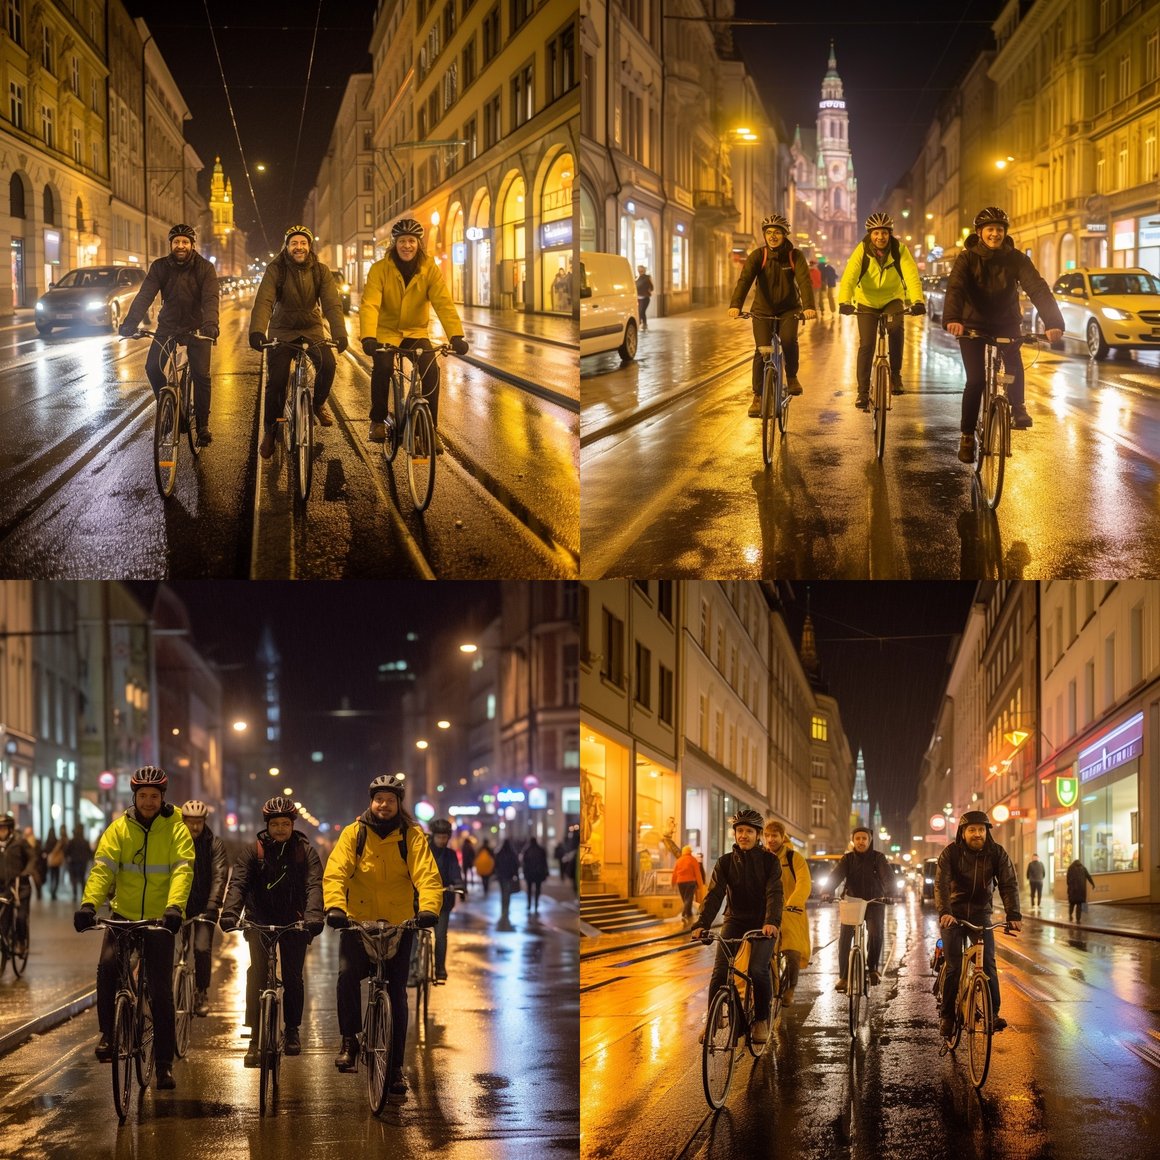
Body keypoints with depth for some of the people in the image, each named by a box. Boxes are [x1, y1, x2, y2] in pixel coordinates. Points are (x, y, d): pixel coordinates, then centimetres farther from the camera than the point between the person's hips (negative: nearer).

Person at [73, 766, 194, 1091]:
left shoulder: (176, 830, -5)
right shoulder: (119, 829, 0)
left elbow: (182, 870, -18)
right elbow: (102, 868, -10)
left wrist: (175, 907, -36)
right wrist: (89, 903, -28)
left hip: (159, 919, -1)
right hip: (123, 915, 1)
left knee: (161, 992, -1)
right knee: (107, 965, -26)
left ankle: (164, 1063, 9)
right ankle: (108, 1033, -8)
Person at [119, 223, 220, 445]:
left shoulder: (205, 268, -12)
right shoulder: (160, 267, -6)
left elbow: (211, 299, -24)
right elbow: (144, 296, -15)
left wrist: (210, 324, -43)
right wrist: (130, 323, -30)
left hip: (196, 327, -2)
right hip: (168, 326, 2)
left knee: (201, 374, -12)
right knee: (152, 367, -15)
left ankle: (203, 424, 2)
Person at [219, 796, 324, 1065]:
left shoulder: (305, 851, -3)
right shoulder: (254, 851, -3)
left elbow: (314, 885, -17)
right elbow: (238, 883, -15)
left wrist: (313, 916, -36)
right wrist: (230, 913, -34)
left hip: (294, 922, 1)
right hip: (260, 919, -1)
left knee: (293, 978, 0)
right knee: (257, 973, -17)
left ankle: (292, 1032, 22)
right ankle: (255, 1038, -18)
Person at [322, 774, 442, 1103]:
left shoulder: (412, 836, -1)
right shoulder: (353, 833, 0)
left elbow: (427, 875, -13)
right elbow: (335, 872, -11)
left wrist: (429, 908, -33)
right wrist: (335, 905, -30)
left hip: (399, 924, 0)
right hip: (358, 923, 0)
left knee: (397, 994, 1)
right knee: (347, 975, -20)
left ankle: (396, 1067, 10)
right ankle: (349, 1041, 2)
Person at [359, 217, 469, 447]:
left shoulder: (430, 270, -10)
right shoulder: (380, 269, -14)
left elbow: (444, 304, -21)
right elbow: (369, 304, -26)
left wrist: (456, 335, -37)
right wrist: (368, 337, -42)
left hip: (415, 332, 1)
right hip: (386, 332, -1)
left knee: (431, 368, -23)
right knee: (382, 367, -28)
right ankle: (378, 420, -6)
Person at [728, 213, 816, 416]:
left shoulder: (795, 256, -11)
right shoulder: (758, 256, -11)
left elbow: (804, 281, -25)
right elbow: (744, 280, -25)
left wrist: (809, 306, -43)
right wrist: (735, 305, -43)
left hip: (788, 310, 0)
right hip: (763, 310, 0)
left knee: (788, 340, -27)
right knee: (762, 351, -14)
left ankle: (792, 377, -2)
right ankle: (757, 396, -1)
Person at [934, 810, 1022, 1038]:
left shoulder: (998, 854, -7)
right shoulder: (951, 853, -13)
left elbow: (1009, 884, -14)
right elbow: (941, 884, -24)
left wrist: (1013, 915, -30)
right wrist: (944, 912, -41)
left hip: (981, 913, 2)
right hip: (954, 914, -1)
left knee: (988, 962, -12)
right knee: (953, 966, -9)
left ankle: (992, 1012, -7)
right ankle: (947, 1016, 1)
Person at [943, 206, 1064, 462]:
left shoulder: (1016, 259, -12)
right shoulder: (967, 258, -15)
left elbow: (1038, 289, -24)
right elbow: (955, 288, -31)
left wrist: (1053, 323, -40)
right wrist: (952, 319, -52)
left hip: (1006, 322, 1)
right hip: (973, 323, -1)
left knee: (1014, 361, -29)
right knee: (975, 380, -9)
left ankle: (1018, 408, -9)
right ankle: (967, 436, 5)